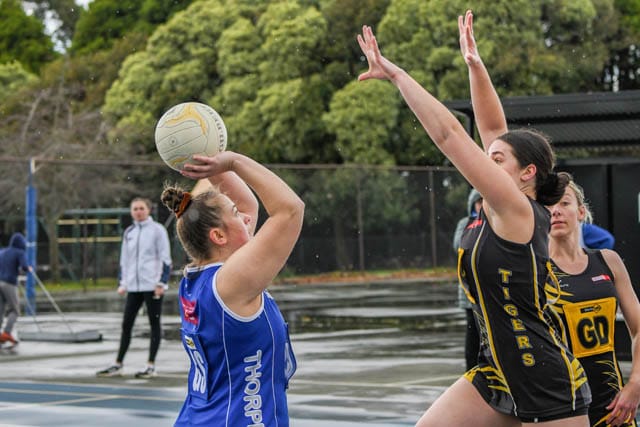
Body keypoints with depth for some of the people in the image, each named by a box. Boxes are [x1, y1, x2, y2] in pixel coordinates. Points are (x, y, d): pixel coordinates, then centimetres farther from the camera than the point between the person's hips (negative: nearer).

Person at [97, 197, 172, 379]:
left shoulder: (157, 230, -3)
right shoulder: (128, 232, 13)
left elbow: (165, 259, -5)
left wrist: (162, 282, -12)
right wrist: (122, 283, 13)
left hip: (152, 286, -5)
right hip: (134, 287, 5)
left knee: (154, 323, 2)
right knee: (126, 324, 5)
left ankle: (151, 366, 6)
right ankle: (118, 365, 10)